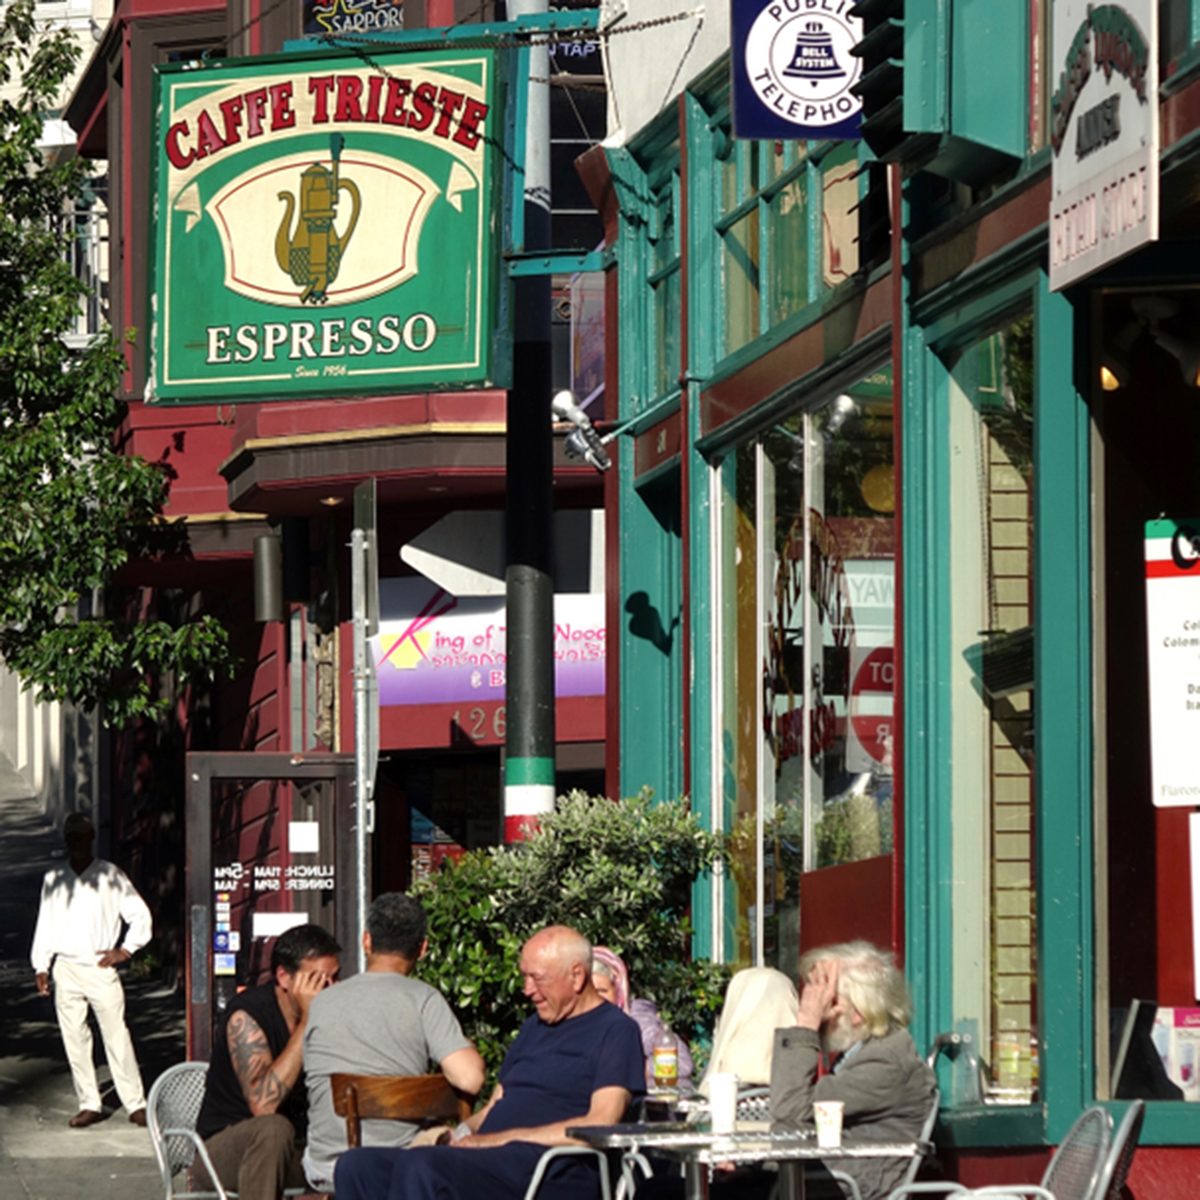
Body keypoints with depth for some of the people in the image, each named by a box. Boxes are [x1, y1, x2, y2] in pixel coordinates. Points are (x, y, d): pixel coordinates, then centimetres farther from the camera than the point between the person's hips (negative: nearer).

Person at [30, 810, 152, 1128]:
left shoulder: (110, 876, 0)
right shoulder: (54, 879, 9)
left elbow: (140, 915, 4)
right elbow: (45, 925, 13)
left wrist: (125, 950, -3)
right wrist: (41, 967, 7)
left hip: (101, 968, -3)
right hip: (66, 970, 3)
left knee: (117, 1036, -6)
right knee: (74, 1039, 4)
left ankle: (135, 1103, -2)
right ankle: (89, 1104, 11)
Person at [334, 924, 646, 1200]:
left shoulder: (614, 1031, 2)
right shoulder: (535, 1026, 30)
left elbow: (599, 1127, -11)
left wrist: (502, 1139, -12)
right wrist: (463, 1132, 5)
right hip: (486, 1162, 9)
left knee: (420, 1167, -35)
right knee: (357, 1166, -15)